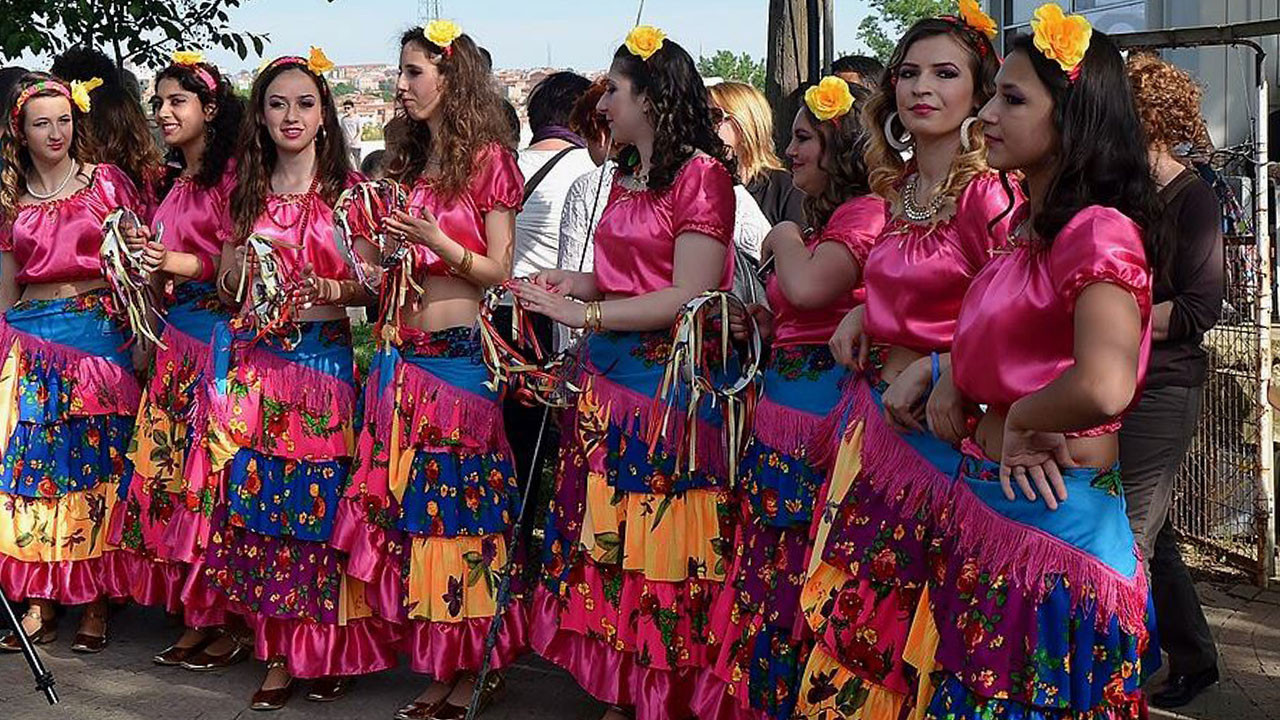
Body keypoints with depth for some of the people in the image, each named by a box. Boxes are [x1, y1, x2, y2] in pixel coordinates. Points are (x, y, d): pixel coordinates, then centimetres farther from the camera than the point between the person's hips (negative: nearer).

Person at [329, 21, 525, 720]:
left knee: (457, 507, -2)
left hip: (457, 357, -7)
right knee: (404, 507, 6)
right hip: (399, 355, 7)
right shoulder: (407, 165, 16)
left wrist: (437, 241, -19)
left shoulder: (487, 161, -3)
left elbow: (498, 272, -6)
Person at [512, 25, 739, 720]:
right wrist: (573, 284, 3)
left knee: (656, 546, -2)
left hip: (666, 381, -8)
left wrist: (581, 314, -16)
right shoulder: (625, 176, 16)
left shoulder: (701, 173, -10)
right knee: (604, 541, 9)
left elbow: (687, 297, -16)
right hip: (605, 377, 8)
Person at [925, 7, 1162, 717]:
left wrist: (1017, 418, -18)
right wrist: (953, 376, 7)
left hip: (1053, 517, -9)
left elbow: (1103, 386, -37)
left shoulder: (1100, 231, -19)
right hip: (987, 507, 9)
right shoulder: (1028, 224, 9)